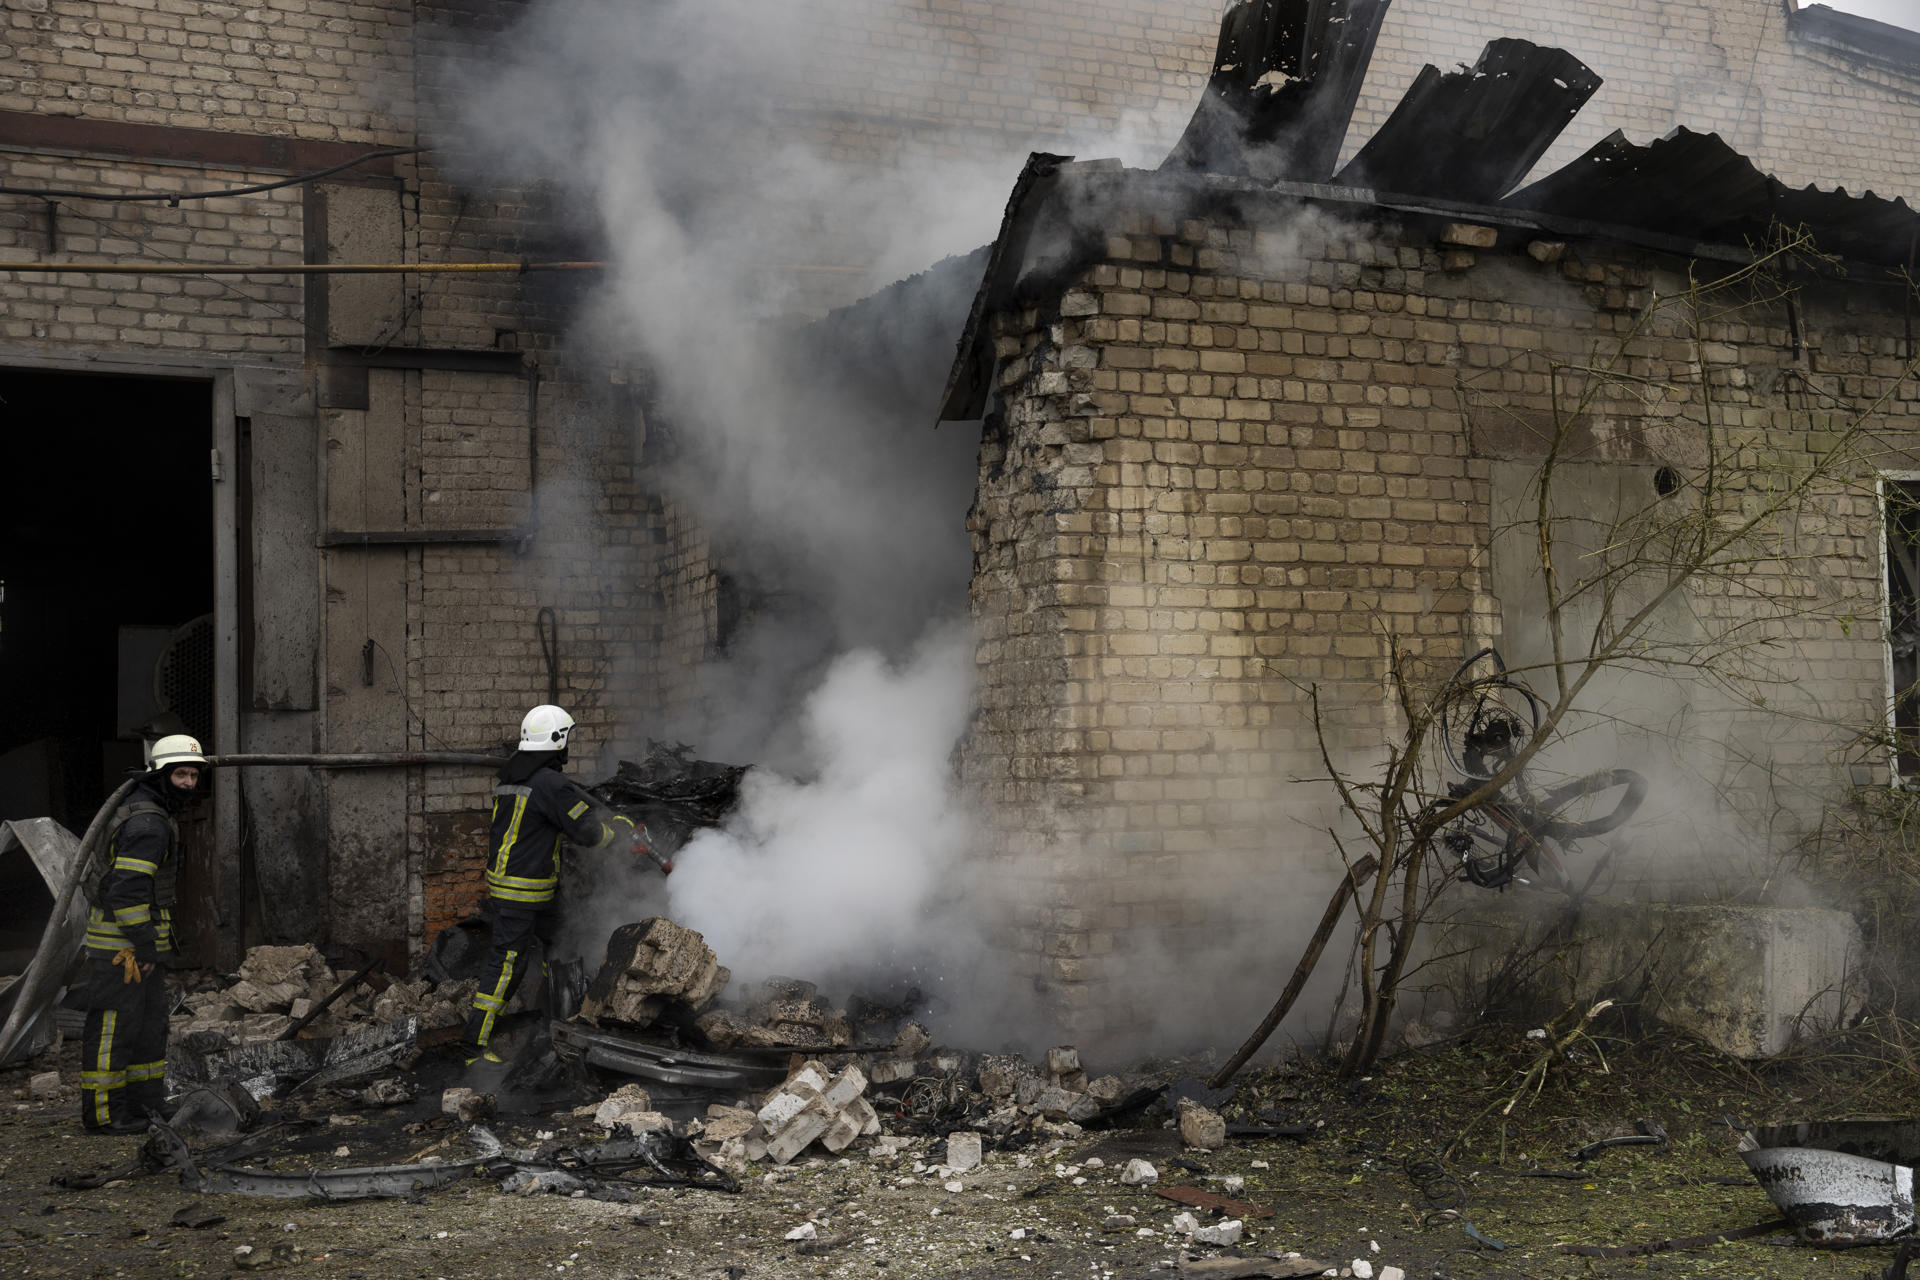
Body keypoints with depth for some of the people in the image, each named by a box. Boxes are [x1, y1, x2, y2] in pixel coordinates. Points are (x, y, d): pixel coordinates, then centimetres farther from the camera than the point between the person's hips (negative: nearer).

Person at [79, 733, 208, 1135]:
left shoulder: (147, 812, 15)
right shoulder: (148, 823, -19)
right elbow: (128, 887, -26)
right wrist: (146, 944, -22)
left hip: (139, 937, 11)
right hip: (120, 941, -11)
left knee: (149, 1021, 16)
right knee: (114, 1024, -4)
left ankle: (146, 1102, 24)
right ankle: (102, 1112, 3)